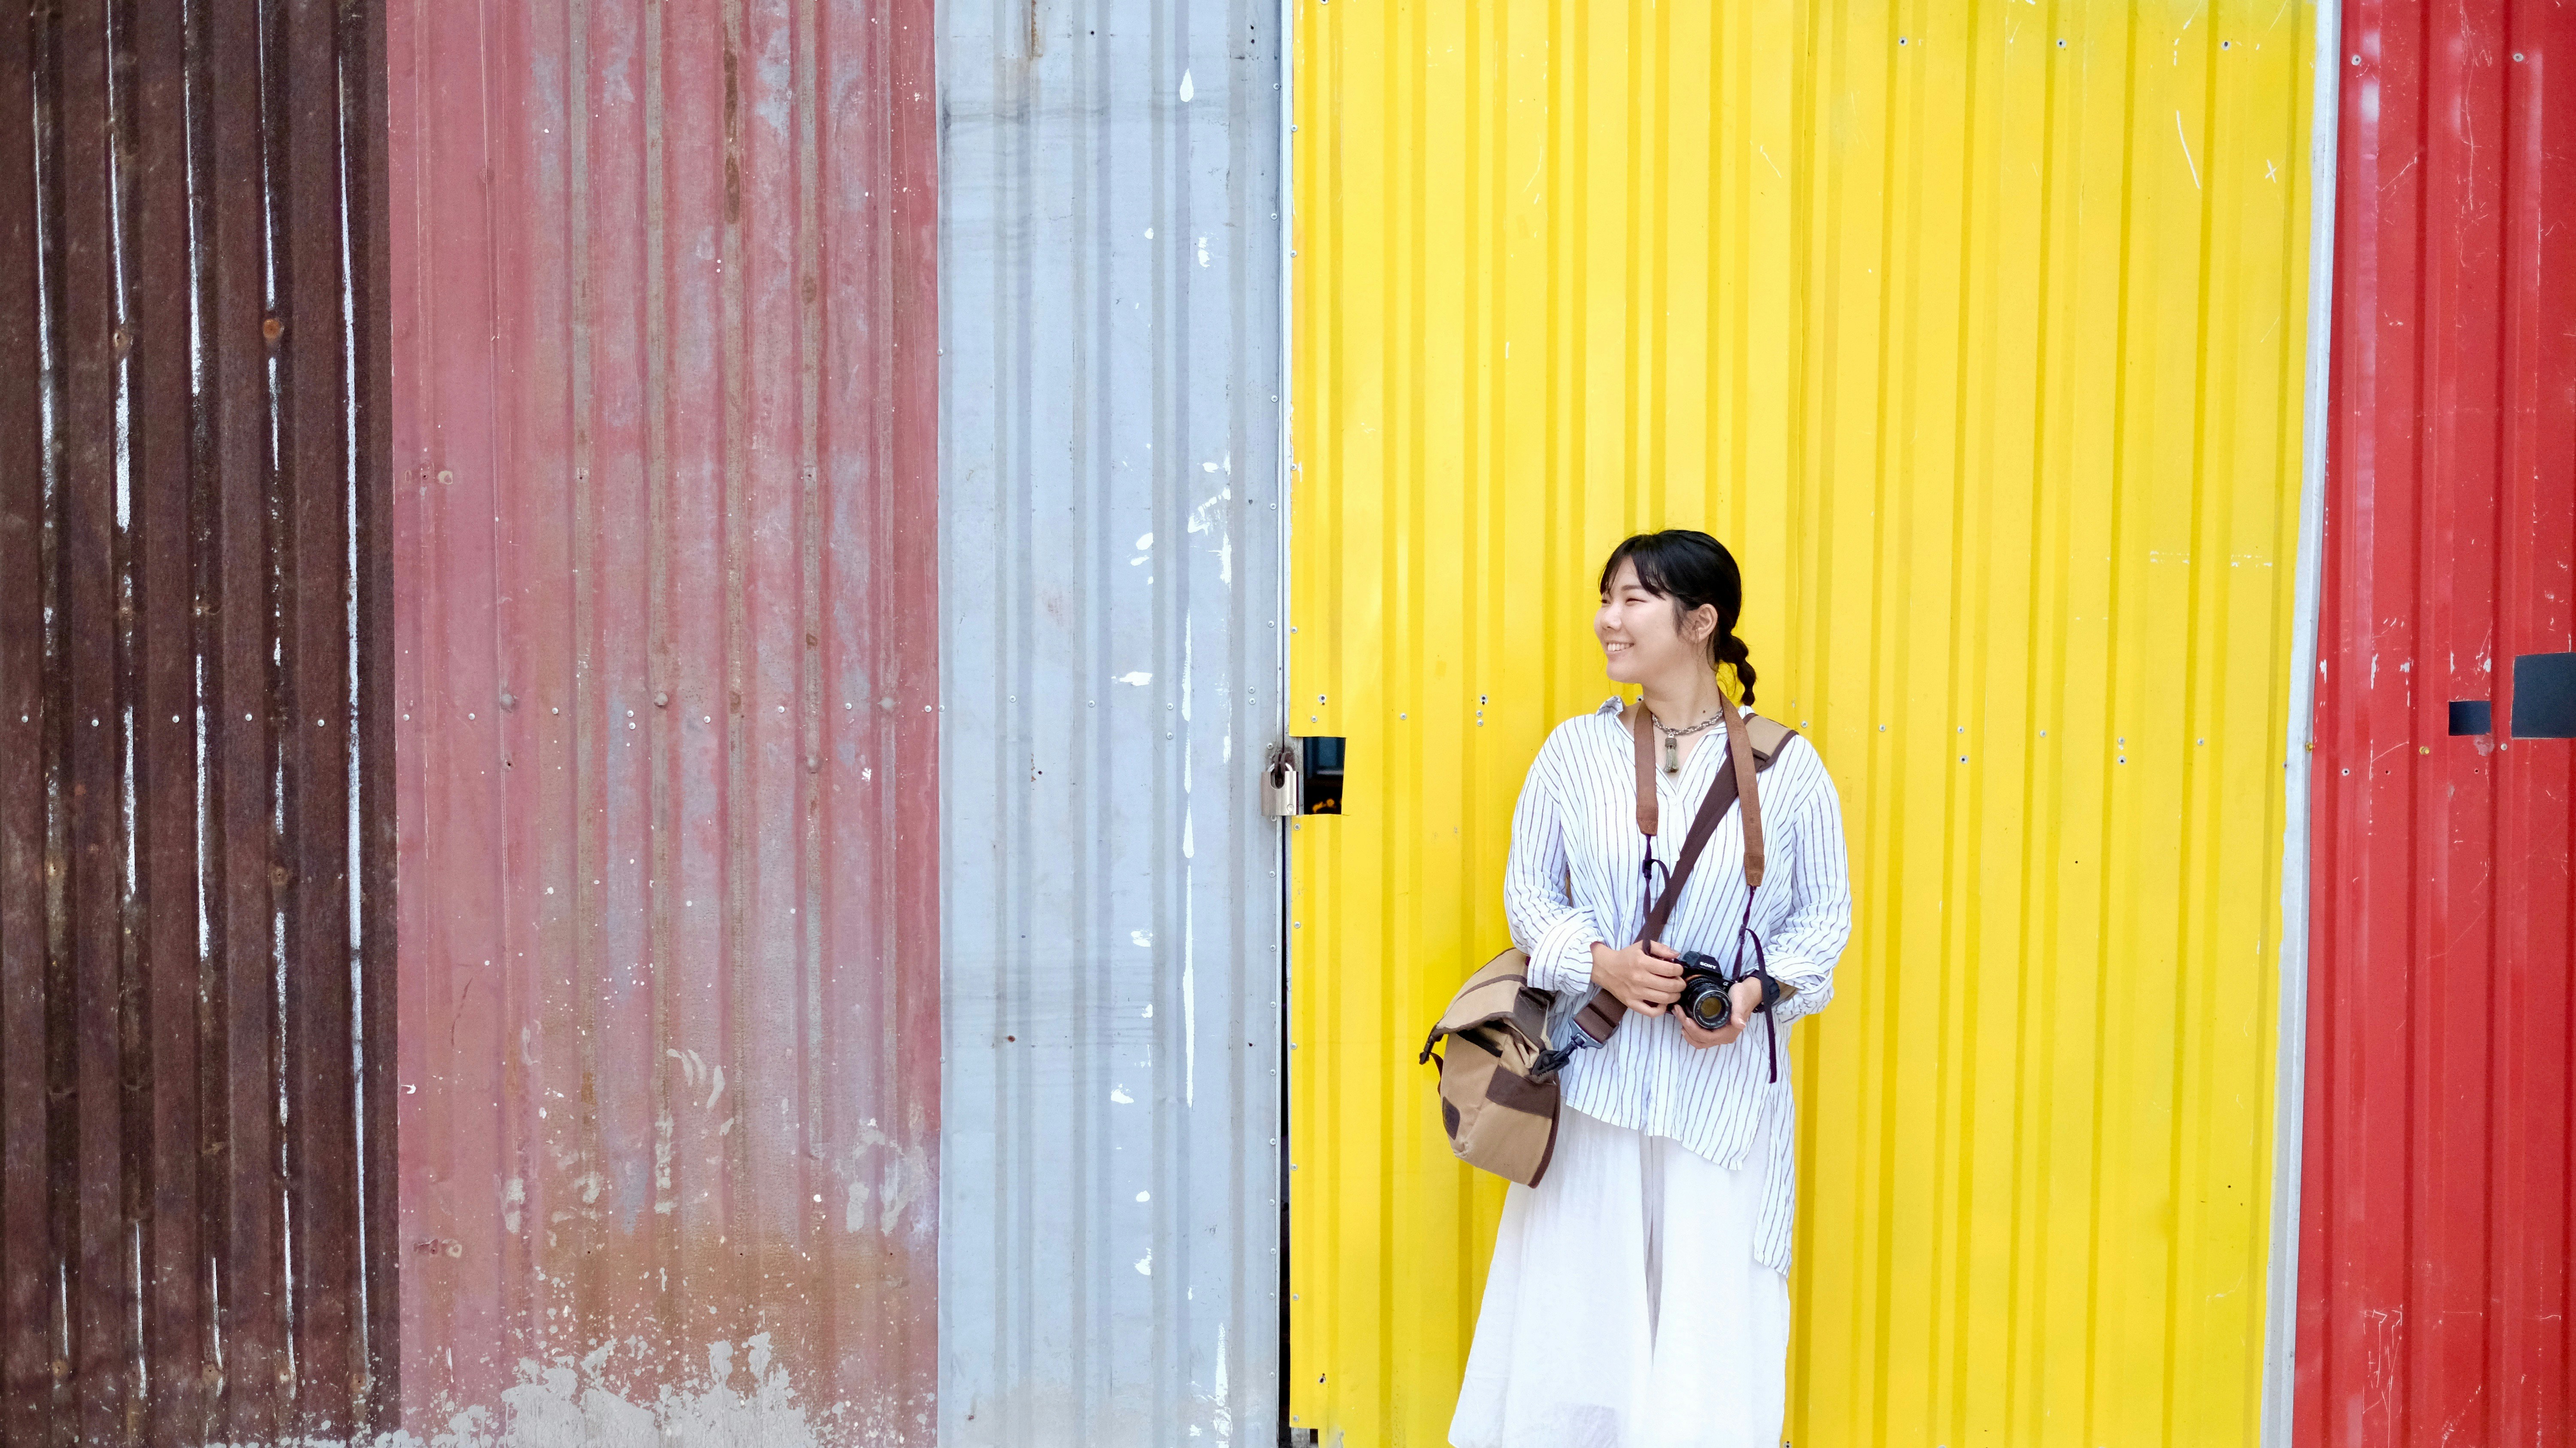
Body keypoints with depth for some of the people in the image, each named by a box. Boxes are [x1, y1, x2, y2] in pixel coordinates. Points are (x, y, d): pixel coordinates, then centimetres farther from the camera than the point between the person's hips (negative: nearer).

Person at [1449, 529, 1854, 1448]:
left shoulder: (1786, 767, -1)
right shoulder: (1576, 750, 2)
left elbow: (1826, 912, 5)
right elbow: (1527, 892, 4)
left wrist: (1757, 990, -12)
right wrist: (1602, 964, -13)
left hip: (1726, 1081, -1)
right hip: (1596, 1071, 1)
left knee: (1714, 1305, 3)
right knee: (1579, 1291, 6)